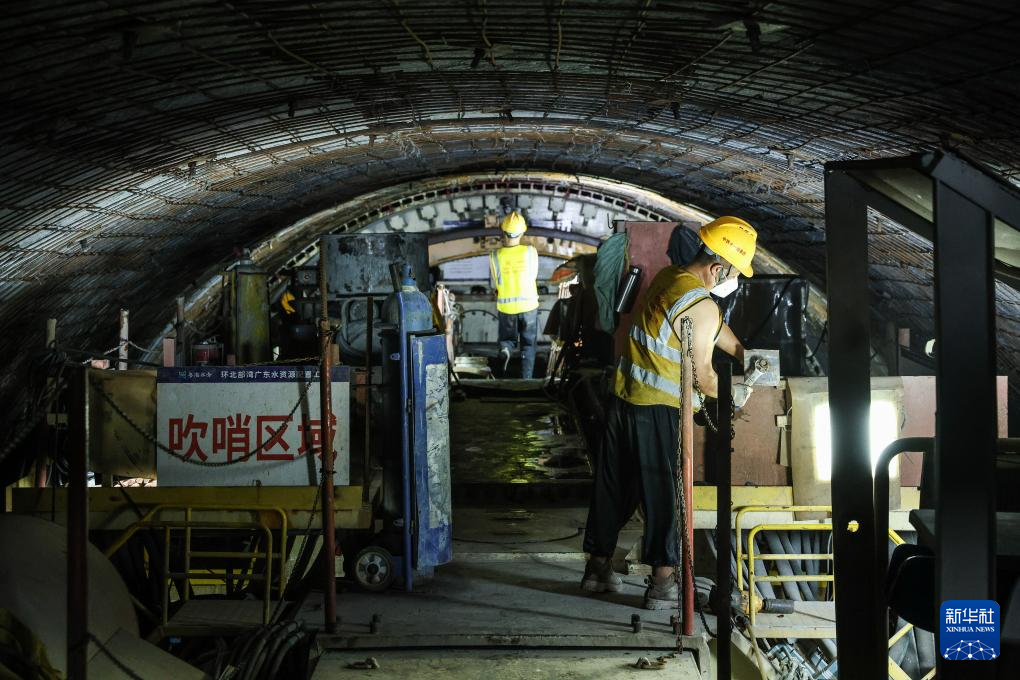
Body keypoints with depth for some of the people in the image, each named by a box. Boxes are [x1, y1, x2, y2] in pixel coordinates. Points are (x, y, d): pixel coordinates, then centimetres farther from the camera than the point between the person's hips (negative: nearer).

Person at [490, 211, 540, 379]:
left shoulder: (495, 256, -12)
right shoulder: (530, 251, -13)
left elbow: (494, 283, -1)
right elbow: (533, 276, 1)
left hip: (506, 307, 0)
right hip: (528, 305, 0)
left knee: (507, 338, 21)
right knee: (528, 345, 14)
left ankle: (505, 349, -12)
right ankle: (526, 380, 11)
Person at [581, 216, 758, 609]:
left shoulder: (666, 279, 11)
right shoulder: (701, 307, -17)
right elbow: (702, 376, -11)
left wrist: (743, 355, 28)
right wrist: (734, 395, 5)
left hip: (623, 398, 8)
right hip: (660, 411, -8)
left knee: (613, 488, 15)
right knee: (664, 495, 2)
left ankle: (598, 568, 26)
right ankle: (662, 584, 7)